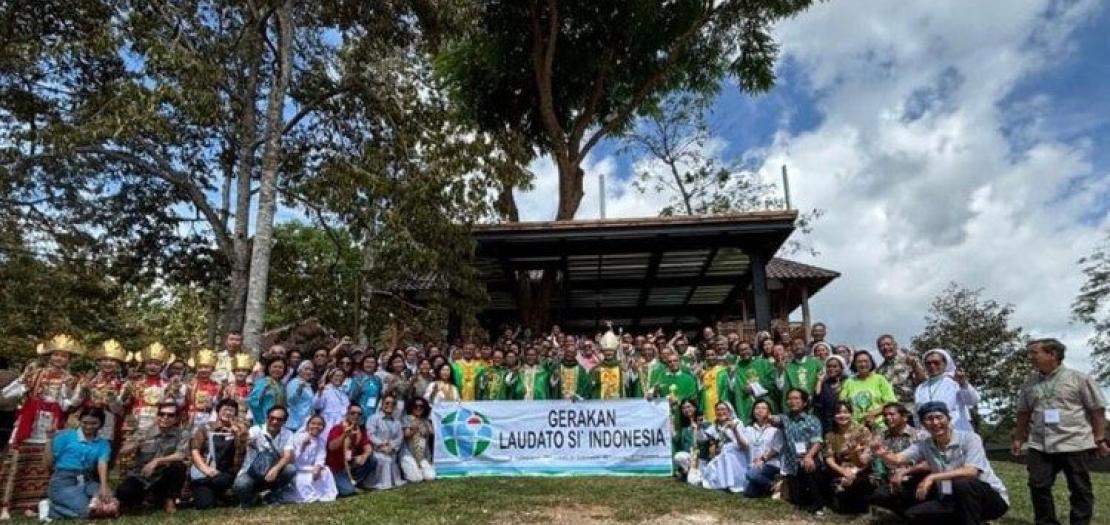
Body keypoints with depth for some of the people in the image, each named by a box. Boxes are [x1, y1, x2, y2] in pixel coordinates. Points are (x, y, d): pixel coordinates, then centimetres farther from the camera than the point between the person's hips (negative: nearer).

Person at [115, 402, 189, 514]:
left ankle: (169, 499, -3)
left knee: (178, 466, -31)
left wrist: (157, 461, -28)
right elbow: (122, 451, -5)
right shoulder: (145, 433, -2)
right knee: (123, 493, -28)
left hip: (163, 480, -1)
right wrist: (135, 444, -25)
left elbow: (181, 455, -20)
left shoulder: (182, 434, -7)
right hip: (140, 477, 2)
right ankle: (139, 498, 12)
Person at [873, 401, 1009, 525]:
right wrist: (883, 454, -41)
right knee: (912, 514, -11)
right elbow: (897, 459, -18)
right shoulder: (924, 445, -2)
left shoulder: (969, 438, -14)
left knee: (961, 483, -35)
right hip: (954, 501, 5)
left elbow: (970, 471, -29)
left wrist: (932, 477, -33)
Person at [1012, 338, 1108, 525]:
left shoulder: (1078, 378, -2)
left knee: (1080, 489, 6)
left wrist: (1100, 439, -5)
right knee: (1038, 486, 2)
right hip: (1039, 446, 4)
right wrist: (1018, 439, 15)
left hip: (1076, 444, -4)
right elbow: (1023, 413, 16)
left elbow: (1097, 410, -1)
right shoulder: (1030, 382, 10)